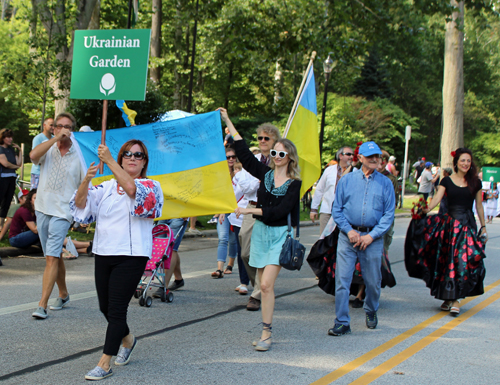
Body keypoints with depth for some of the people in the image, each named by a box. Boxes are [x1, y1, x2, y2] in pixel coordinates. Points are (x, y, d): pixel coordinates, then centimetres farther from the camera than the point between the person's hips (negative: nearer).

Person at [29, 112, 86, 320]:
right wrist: (56, 138, -21)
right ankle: (63, 295, 31)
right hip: (42, 209, 4)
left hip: (62, 212, -4)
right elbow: (33, 155, -19)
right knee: (54, 256, 14)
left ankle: (42, 305, -15)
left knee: (52, 257, -13)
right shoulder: (48, 150, 5)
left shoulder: (78, 155, 0)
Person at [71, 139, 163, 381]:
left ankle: (104, 364, -2)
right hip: (103, 253, 6)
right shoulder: (108, 186, 13)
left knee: (116, 309, -7)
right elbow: (81, 204, 3)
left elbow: (132, 189, -24)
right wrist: (86, 180, -16)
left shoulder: (151, 187, -1)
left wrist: (109, 161, -25)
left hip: (131, 255, -5)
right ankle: (127, 340, 41)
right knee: (105, 307, 14)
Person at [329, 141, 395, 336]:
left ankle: (371, 311, 38)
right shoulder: (347, 180, 5)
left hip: (373, 238, 0)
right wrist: (349, 230, -7)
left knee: (373, 281, 10)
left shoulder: (385, 183, 4)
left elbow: (389, 213, 2)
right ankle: (342, 322, 0)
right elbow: (336, 209, 6)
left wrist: (372, 235, -8)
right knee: (342, 279, -7)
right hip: (348, 236, 0)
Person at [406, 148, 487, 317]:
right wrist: (426, 209, -29)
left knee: (463, 261, -9)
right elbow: (437, 198, -9)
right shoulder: (447, 181, 4)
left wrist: (483, 227, 12)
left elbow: (479, 206, 12)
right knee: (447, 261, 2)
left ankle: (455, 298, -7)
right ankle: (448, 297, 13)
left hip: (468, 224, 0)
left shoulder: (475, 182, 6)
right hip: (449, 223, 1)